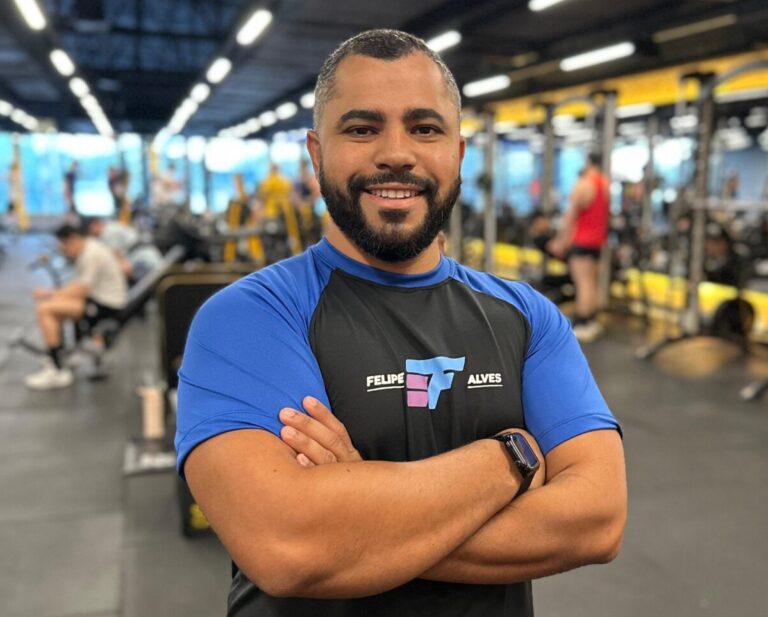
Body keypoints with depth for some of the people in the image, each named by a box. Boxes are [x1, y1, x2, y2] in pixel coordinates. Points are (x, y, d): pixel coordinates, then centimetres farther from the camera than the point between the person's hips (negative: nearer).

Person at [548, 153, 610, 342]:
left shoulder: (583, 184, -13)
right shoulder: (606, 184, 12)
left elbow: (571, 215, -14)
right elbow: (606, 212, 16)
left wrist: (560, 240, -11)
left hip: (582, 240, -8)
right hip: (598, 240, 8)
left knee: (584, 282, -10)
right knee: (594, 282, 13)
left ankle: (582, 326, -11)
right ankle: (592, 322, 18)